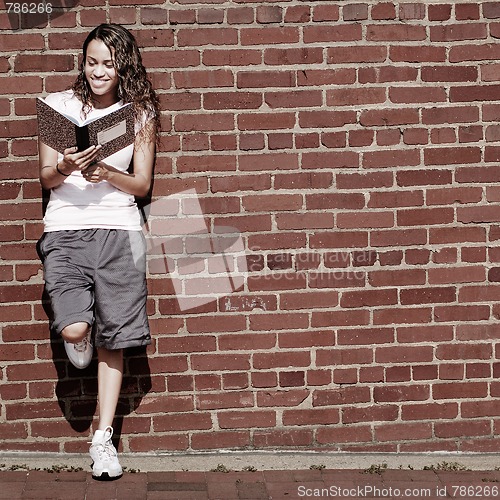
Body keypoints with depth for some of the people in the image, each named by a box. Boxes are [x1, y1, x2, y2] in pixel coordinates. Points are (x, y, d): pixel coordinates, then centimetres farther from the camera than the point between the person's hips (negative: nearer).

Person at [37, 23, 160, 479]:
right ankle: (80, 338, 20)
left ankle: (104, 438, 12)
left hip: (119, 228, 1)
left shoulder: (139, 113, 8)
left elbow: (142, 185, 7)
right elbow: (46, 177, 6)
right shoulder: (59, 105, 7)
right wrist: (65, 169, -16)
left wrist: (108, 174, -12)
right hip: (65, 228, -1)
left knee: (113, 338, 1)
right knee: (74, 329, -20)